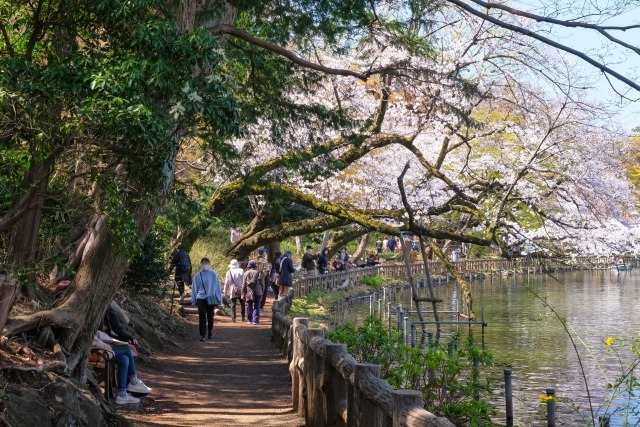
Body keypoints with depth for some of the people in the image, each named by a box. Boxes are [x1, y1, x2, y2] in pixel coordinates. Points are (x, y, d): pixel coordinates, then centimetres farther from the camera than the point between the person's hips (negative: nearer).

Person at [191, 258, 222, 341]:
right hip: (201, 299, 0)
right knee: (202, 317, -6)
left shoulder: (213, 274, -3)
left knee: (210, 317, 13)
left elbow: (217, 287, 2)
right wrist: (194, 301, 7)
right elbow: (194, 288, 6)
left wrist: (219, 299, 2)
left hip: (211, 298, 0)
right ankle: (202, 334, -4)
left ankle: (210, 332, 31)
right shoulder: (197, 275, -1)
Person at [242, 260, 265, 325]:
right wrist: (262, 292, 12)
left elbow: (244, 285, 1)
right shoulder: (259, 273, -2)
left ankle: (250, 320, 23)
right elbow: (262, 284, 1)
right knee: (256, 307, 1)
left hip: (249, 292, 1)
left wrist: (243, 294, 6)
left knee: (249, 306, 16)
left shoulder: (246, 273, 0)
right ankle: (255, 320, -7)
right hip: (257, 292, -1)